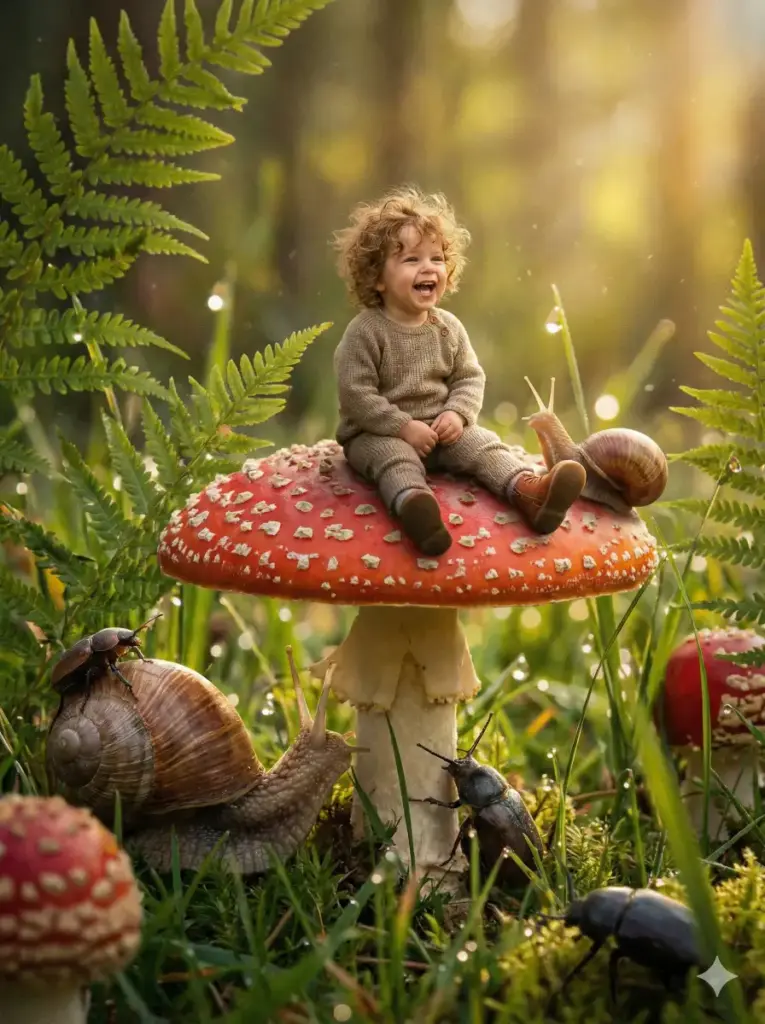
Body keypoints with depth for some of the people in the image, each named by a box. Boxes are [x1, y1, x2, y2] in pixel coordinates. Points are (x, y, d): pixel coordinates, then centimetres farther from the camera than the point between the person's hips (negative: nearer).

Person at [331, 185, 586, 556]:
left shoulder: (448, 327, 4)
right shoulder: (365, 332, -13)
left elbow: (470, 378, 9)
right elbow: (355, 394, -17)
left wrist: (457, 414, -11)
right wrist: (404, 427, -22)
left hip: (441, 429, 5)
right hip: (378, 435, -5)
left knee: (482, 443, -16)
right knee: (394, 456, -34)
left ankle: (529, 490, -38)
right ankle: (412, 504, -65)